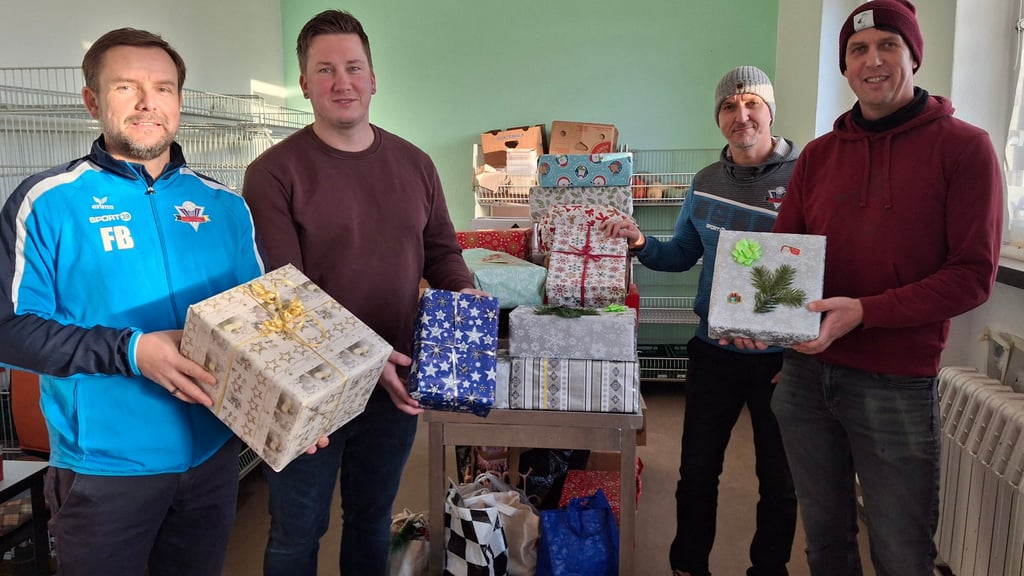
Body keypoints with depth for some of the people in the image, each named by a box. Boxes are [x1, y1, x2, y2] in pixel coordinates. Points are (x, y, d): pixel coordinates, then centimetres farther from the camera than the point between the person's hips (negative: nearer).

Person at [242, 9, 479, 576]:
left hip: (395, 384, 4)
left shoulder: (414, 164, 4)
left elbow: (440, 249, 12)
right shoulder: (274, 173, -11)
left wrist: (465, 295, -8)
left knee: (373, 520, 23)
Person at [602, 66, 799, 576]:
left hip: (782, 356, -3)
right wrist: (641, 244, -8)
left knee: (779, 480, 14)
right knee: (697, 471, 14)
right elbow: (681, 256, 14)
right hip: (713, 351, 4)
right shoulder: (705, 182, 5)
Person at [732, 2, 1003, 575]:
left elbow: (973, 274, -10)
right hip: (806, 375, 4)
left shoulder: (965, 147, -5)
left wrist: (864, 312, -22)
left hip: (897, 386, -4)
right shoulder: (818, 155, 9)